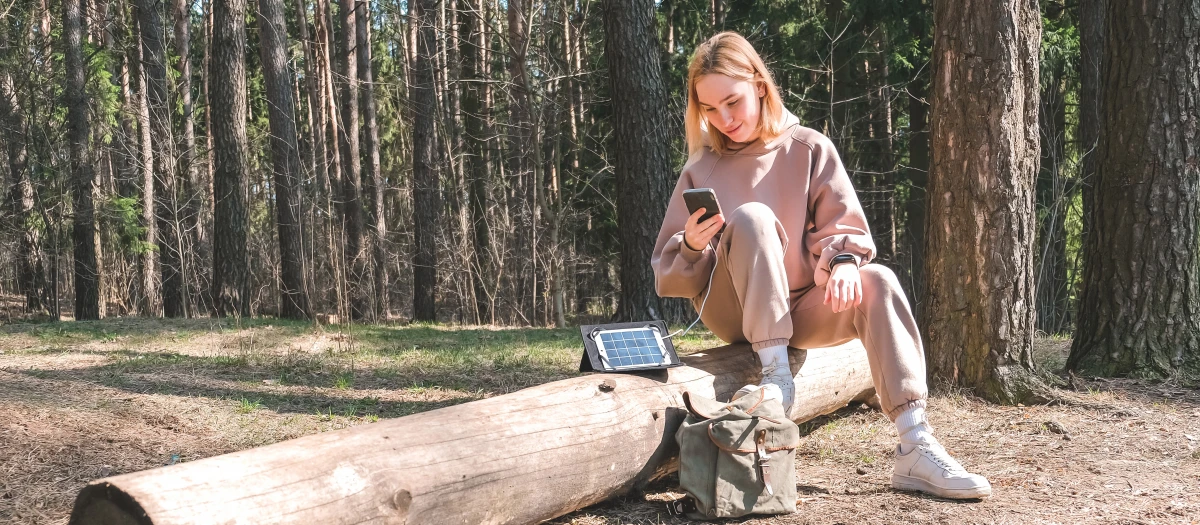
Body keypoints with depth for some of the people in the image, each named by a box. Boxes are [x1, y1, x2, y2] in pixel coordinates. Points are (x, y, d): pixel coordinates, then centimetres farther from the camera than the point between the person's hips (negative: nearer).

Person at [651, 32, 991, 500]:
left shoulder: (810, 150, 2)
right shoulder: (702, 169, 1)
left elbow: (844, 228, -2)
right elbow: (671, 275, 2)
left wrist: (842, 260, -26)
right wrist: (691, 245, -21)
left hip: (802, 306, 2)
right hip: (734, 312, -1)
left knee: (876, 283, -28)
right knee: (751, 217, -29)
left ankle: (916, 449, -34)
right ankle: (776, 375, -32)